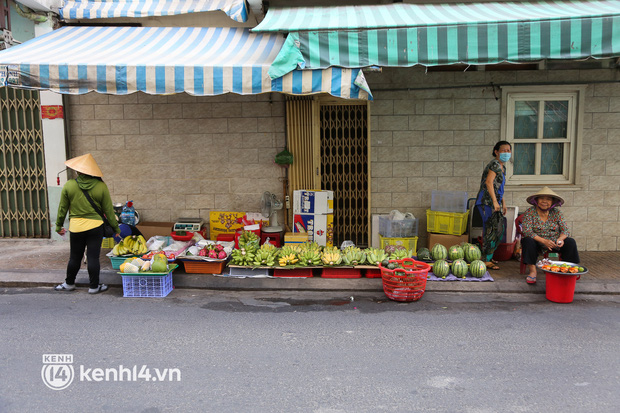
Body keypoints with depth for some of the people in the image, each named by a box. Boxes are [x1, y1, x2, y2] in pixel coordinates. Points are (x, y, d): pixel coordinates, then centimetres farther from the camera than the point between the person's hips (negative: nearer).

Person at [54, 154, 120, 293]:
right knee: (93, 257, 4)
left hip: (76, 227, 1)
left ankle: (69, 283, 31)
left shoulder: (69, 185, -4)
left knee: (75, 257, 14)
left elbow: (62, 208, 3)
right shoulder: (101, 186, -7)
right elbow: (108, 210, -1)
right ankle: (94, 286, 13)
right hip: (95, 227, -1)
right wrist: (116, 227, 9)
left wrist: (59, 225, 17)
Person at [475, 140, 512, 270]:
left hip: (494, 203, 10)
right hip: (487, 201, -10)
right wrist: (495, 202, -26)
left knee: (499, 230, 15)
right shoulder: (495, 164, -12)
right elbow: (489, 182, -23)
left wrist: (503, 203, 24)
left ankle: (488, 256, 26)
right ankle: (486, 260, -1)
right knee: (491, 230, -8)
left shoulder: (502, 166, 19)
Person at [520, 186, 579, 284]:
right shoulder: (530, 212, -9)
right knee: (528, 241, -33)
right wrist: (544, 241, -32)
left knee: (570, 242, -19)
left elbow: (565, 230, -3)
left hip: (554, 243, 3)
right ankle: (532, 271, -28)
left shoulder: (556, 212, 0)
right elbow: (527, 231, -20)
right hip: (537, 242, -3)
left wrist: (560, 239, -27)